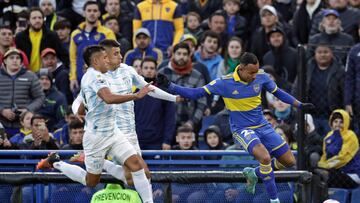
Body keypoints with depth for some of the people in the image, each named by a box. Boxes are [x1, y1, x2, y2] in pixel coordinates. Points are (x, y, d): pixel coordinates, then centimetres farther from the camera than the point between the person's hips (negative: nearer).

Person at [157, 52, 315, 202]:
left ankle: (253, 173, 26)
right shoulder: (224, 83, -17)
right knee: (265, 157, -31)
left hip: (263, 126, 5)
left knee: (289, 161, 4)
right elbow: (195, 93, -13)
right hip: (242, 129, -5)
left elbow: (278, 92, 12)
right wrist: (169, 86, -24)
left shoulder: (261, 77, -6)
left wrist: (300, 105, 8)